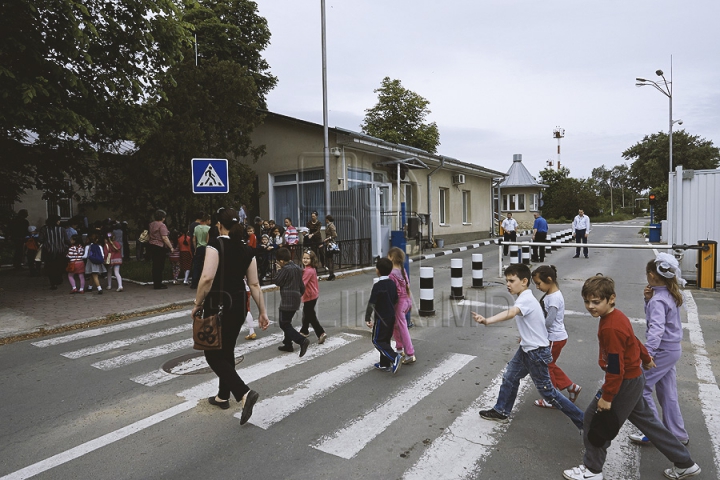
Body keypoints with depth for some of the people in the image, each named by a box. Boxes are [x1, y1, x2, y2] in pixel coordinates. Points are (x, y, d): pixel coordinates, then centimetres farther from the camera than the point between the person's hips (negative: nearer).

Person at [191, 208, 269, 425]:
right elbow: (254, 284, 5)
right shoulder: (246, 250, 5)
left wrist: (197, 303, -11)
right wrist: (262, 311, 9)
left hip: (218, 304, -6)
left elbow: (207, 277, -24)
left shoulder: (216, 244, -13)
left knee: (213, 355, 4)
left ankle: (244, 393, -12)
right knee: (227, 351, 20)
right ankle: (223, 396, 33)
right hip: (238, 305, 7)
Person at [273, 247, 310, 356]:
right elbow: (302, 285, 17)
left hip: (287, 301, -9)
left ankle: (302, 340, -17)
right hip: (296, 300, 9)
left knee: (284, 324, -4)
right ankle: (288, 344, 27)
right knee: (287, 322, 21)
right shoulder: (297, 268, 10)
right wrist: (300, 294, 29)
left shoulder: (285, 269, -17)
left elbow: (276, 282, -10)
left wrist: (280, 270, -2)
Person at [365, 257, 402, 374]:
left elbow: (371, 303, -19)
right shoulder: (392, 283, 3)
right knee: (385, 340, 17)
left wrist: (367, 318, -12)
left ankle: (394, 357, -12)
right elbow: (396, 300, 11)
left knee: (377, 341, 3)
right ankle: (384, 364, 23)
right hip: (391, 317, 8)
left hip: (381, 318, -8)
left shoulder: (378, 286, -19)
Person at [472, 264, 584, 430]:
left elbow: (510, 313, -48)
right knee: (510, 377, 18)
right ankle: (501, 411, 34)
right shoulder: (526, 297, 5)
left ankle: (583, 421, 19)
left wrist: (487, 321, -62)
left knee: (547, 391, 3)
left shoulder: (526, 299, -27)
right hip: (526, 348, 10)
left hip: (537, 352, -10)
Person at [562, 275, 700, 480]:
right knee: (645, 419, 23)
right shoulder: (616, 316, -1)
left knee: (594, 418, 2)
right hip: (634, 378, 10)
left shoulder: (610, 328, -30)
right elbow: (633, 340, 17)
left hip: (625, 383, -10)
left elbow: (615, 368, -27)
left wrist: (607, 396, -19)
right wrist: (646, 358, 34)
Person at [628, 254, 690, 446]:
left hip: (663, 351, -9)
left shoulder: (658, 300, -23)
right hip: (672, 349, 9)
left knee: (640, 386, -2)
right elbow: (653, 315, 15)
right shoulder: (671, 295, 6)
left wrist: (647, 354, -42)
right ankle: (678, 435, 28)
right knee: (668, 393, 17)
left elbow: (656, 329, -34)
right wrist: (648, 300, -3)